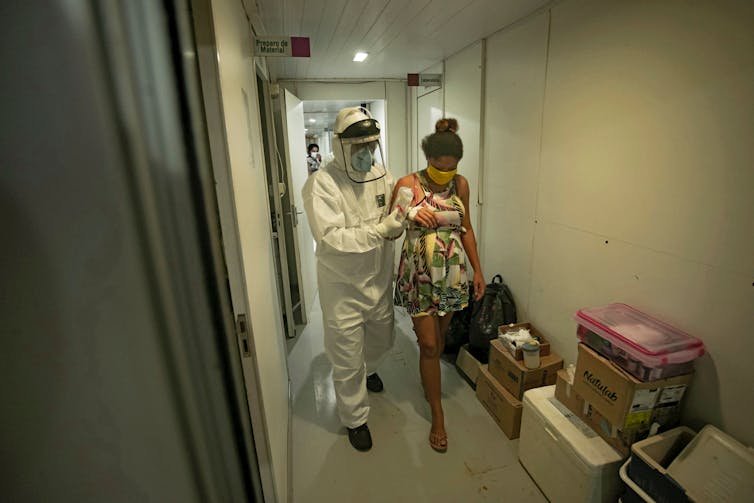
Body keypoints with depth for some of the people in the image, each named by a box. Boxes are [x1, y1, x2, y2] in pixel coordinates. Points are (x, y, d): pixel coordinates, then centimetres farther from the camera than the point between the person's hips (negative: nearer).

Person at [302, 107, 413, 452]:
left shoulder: (382, 175, -2)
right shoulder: (321, 184, -19)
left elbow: (393, 228, 2)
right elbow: (331, 239, -27)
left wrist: (400, 218, -21)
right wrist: (380, 229, -31)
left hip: (379, 280, 6)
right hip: (343, 287, -5)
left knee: (380, 340, 27)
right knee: (347, 360, 9)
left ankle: (369, 369, 61)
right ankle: (355, 419, 34)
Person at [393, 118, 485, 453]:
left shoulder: (460, 184, 2)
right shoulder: (408, 184, -10)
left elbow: (466, 229, 9)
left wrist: (477, 270, 8)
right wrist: (410, 215, -28)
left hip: (452, 273, 4)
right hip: (419, 274, -3)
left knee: (438, 338, 19)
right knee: (429, 344, 2)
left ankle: (429, 381, 48)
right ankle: (437, 415, 20)